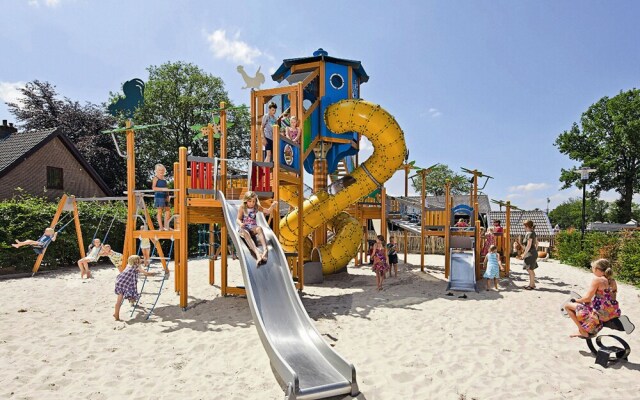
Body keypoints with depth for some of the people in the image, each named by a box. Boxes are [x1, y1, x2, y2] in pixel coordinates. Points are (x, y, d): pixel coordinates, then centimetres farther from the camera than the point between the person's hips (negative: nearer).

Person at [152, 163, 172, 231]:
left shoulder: (164, 178, 16)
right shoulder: (156, 178, -3)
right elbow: (153, 187, -14)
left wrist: (168, 196, 12)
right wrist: (162, 189, -25)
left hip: (165, 196, 7)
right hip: (159, 196, -7)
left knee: (168, 210, 8)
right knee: (160, 211, -3)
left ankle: (166, 226, 17)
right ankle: (161, 227, 2)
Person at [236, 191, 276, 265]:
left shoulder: (257, 207, 6)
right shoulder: (242, 207, -2)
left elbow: (268, 211, 10)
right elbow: (238, 219, -2)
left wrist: (272, 206, -10)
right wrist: (240, 224, -26)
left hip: (253, 228, 3)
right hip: (243, 228, -2)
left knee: (259, 228, -34)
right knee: (246, 233, -39)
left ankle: (265, 249, -51)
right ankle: (257, 254, -57)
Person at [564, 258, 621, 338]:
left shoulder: (597, 279, -15)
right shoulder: (613, 281, 6)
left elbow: (587, 298, -17)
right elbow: (608, 298, 15)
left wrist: (577, 300, 2)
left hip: (601, 314, -8)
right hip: (613, 313, 8)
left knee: (568, 306, 4)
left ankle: (584, 332, 10)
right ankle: (592, 330, 36)